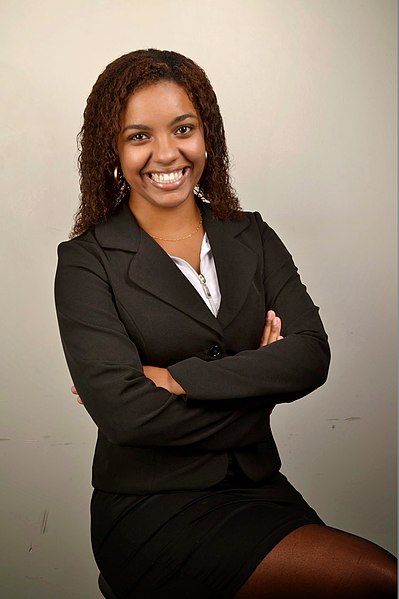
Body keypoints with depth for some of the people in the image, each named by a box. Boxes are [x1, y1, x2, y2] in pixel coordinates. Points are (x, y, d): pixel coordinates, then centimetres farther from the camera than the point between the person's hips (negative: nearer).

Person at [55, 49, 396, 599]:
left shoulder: (252, 238, 8)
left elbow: (312, 356, -6)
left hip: (260, 491, 5)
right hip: (151, 512, -4)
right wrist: (258, 378, -8)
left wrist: (177, 377, -15)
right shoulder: (86, 262, -5)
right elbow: (122, 410, -17)